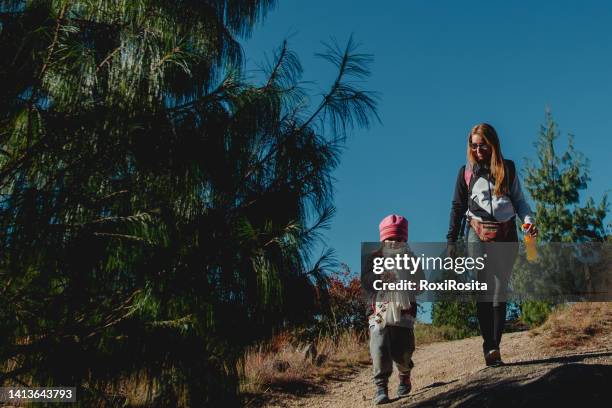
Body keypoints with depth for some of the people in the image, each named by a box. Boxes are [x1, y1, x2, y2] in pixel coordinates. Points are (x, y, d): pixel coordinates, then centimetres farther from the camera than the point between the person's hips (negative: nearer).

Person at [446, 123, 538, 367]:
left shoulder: (508, 168, 10)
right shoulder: (466, 172, 8)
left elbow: (519, 200, 11)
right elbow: (458, 207, 9)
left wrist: (529, 220, -8)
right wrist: (451, 240, 4)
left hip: (506, 236, 1)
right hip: (478, 236, -1)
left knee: (500, 292, -1)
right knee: (483, 292, -8)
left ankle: (495, 347, 0)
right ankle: (489, 348, -8)